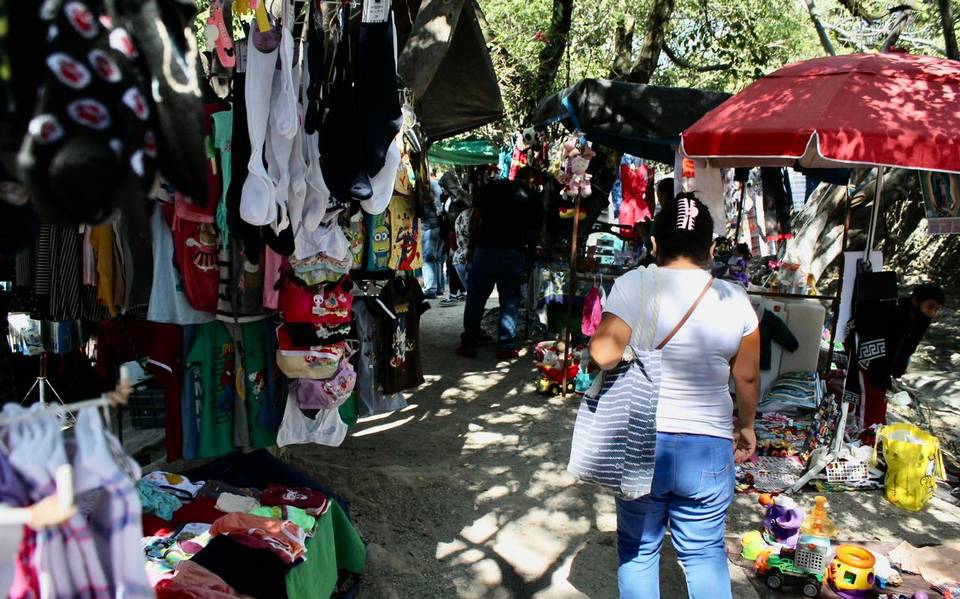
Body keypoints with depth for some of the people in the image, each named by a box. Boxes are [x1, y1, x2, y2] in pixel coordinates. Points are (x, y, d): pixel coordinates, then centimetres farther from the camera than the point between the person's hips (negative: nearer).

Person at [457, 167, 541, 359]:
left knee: (476, 298, 8)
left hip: (486, 249, 0)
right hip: (514, 253, 1)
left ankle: (469, 344, 12)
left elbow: (475, 218, 1)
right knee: (510, 301, 11)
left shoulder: (494, 186, 6)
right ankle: (506, 346, 11)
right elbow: (534, 232, 9)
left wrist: (471, 247, 7)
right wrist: (528, 246, 29)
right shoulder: (532, 198, 7)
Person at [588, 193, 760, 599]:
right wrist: (746, 425, 22)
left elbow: (604, 354, -21)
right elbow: (747, 377, 6)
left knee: (638, 549, 17)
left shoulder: (634, 285, -11)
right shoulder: (734, 299, -3)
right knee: (705, 551, 19)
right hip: (710, 448, 2)